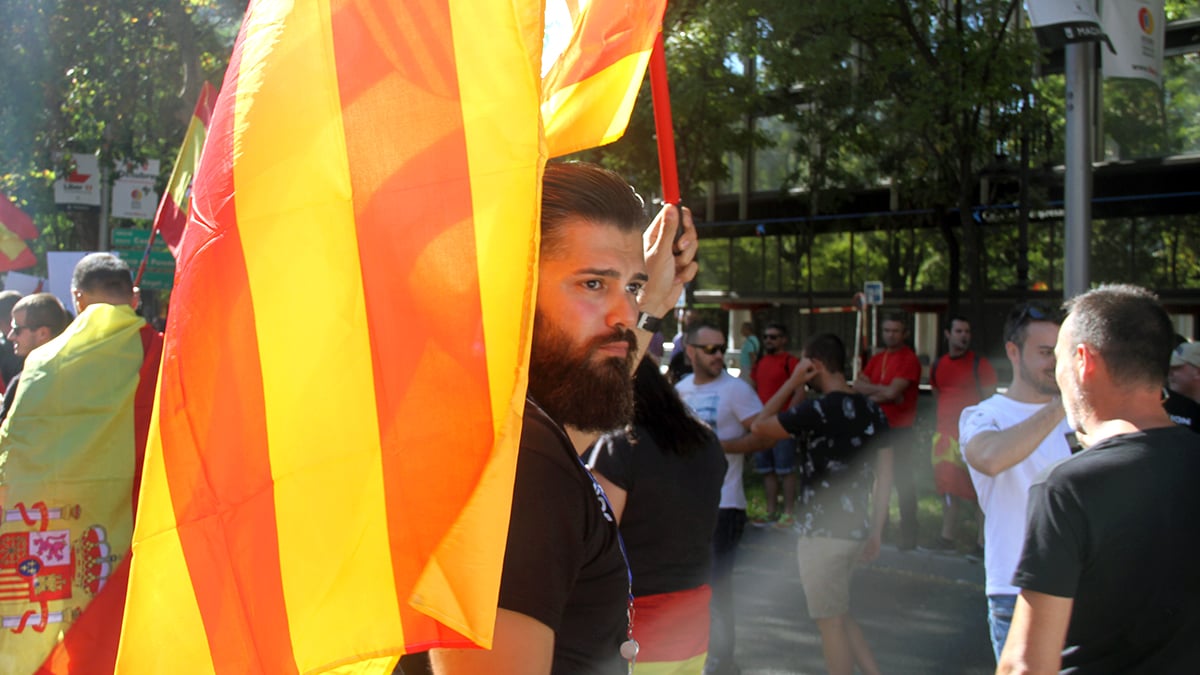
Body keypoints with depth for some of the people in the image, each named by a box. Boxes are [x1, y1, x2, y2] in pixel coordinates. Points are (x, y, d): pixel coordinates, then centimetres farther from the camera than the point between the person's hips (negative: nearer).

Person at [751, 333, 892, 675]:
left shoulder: (820, 410, -18)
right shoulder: (872, 410, 5)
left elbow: (759, 426, -7)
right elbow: (884, 474, 9)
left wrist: (792, 383, -2)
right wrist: (875, 532, 14)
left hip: (823, 533, -8)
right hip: (855, 528, 8)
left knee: (831, 622, 4)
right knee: (840, 615, 22)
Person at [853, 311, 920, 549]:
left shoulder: (909, 359, -10)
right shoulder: (877, 359, 13)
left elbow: (893, 391, -20)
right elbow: (857, 386, 2)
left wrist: (872, 391, -4)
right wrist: (884, 391, -11)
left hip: (900, 430, -7)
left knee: (902, 481, -6)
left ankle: (908, 535, 0)